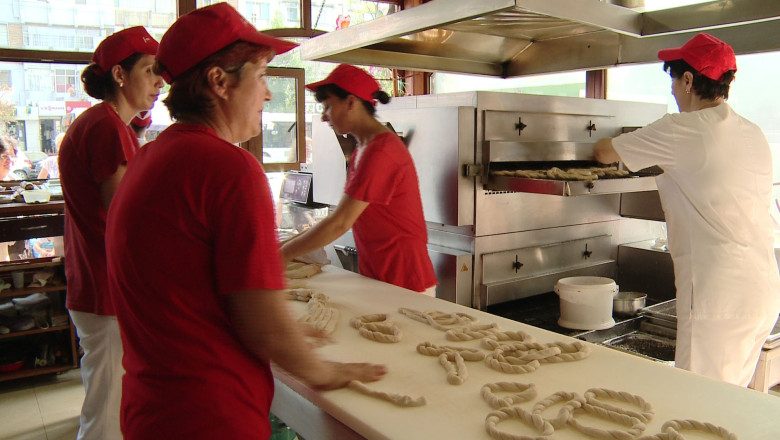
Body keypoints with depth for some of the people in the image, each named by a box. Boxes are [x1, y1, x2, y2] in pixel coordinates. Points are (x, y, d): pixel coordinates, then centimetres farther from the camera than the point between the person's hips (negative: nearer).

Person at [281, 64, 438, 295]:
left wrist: (281, 255, -14)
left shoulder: (380, 152, -19)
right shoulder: (363, 149, 13)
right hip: (375, 276, 9)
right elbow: (343, 219, 12)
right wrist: (290, 246, 6)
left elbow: (340, 223, -21)